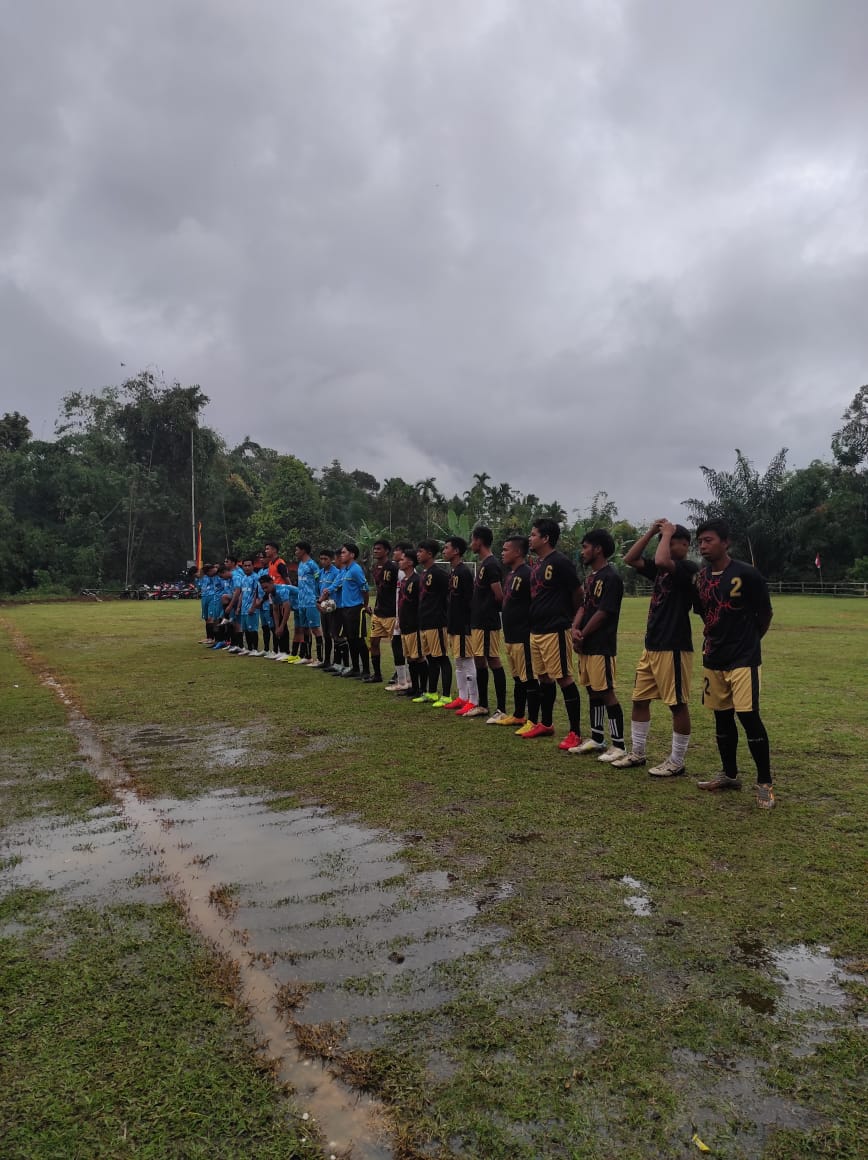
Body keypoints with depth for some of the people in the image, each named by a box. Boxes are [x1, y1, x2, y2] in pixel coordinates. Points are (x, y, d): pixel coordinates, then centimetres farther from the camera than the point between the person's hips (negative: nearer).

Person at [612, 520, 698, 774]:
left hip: (674, 648, -9)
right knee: (639, 699, 13)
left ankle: (676, 762, 11)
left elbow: (661, 561, -30)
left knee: (678, 704, 1)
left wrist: (667, 533, -13)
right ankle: (637, 753, 25)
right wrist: (652, 531, 5)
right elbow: (630, 559, 10)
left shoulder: (689, 568, -11)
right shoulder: (661, 569, 14)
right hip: (651, 646, 9)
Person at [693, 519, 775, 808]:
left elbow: (765, 614, -2)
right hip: (713, 659, 6)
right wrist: (715, 641, 9)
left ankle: (765, 784, 4)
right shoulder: (701, 577, 4)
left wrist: (747, 641, 8)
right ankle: (729, 774, 27)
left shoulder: (746, 574, -13)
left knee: (748, 716, -9)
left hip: (743, 659, -6)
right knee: (722, 717, 13)